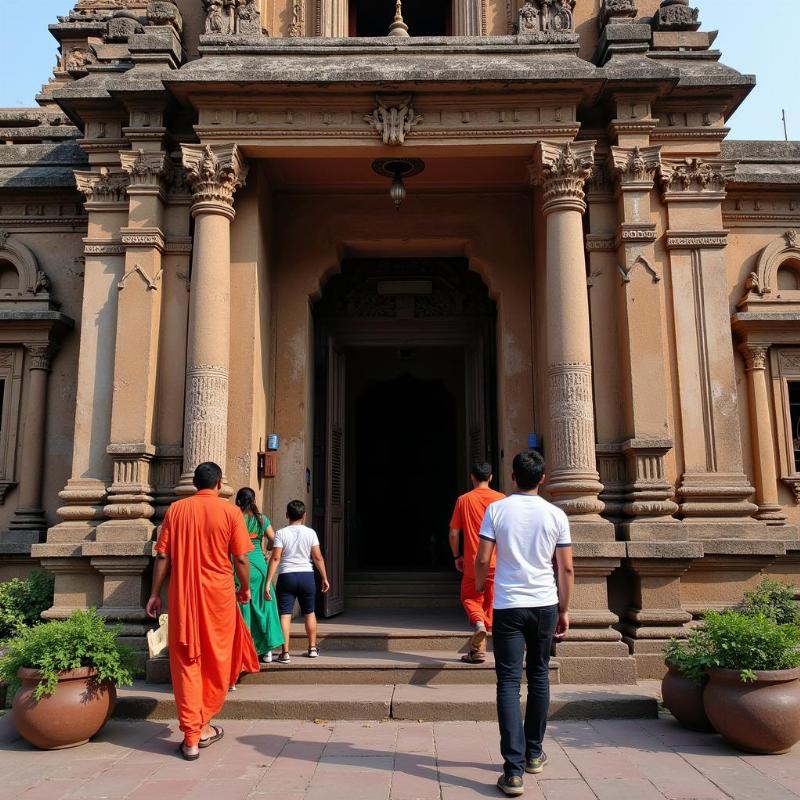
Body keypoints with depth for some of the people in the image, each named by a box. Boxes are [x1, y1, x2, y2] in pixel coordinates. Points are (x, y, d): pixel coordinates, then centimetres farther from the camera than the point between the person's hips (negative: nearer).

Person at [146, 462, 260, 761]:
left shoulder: (176, 509, 3)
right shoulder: (230, 512, -4)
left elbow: (163, 556, 1)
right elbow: (241, 559, -5)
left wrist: (155, 593, 9)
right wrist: (245, 588, 11)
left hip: (182, 594, 2)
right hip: (218, 594, -1)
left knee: (186, 662, 7)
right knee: (216, 661, 14)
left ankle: (191, 737, 9)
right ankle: (202, 727, 24)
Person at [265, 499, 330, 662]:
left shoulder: (281, 533, -4)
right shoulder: (310, 532, -1)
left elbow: (275, 558, -10)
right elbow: (318, 558, -2)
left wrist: (268, 582, -9)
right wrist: (324, 578, 8)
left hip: (286, 576, -2)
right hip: (307, 575, 2)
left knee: (284, 614, 2)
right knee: (309, 613, 17)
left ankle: (285, 653, -1)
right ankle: (312, 648, 27)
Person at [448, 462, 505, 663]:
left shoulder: (463, 500, -1)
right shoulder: (500, 499, -2)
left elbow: (454, 533, 0)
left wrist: (457, 556, 12)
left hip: (472, 562, 0)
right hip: (496, 562, 1)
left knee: (470, 598, 16)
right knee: (491, 604, 11)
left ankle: (478, 622, -14)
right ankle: (479, 649, 14)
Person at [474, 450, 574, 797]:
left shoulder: (496, 510, -4)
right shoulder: (556, 515, 0)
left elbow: (482, 560, -5)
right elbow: (567, 568, 1)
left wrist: (479, 590, 14)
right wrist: (564, 610, 11)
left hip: (508, 606, -2)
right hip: (545, 605, 2)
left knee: (509, 683, 0)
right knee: (539, 677, 17)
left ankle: (513, 770, -7)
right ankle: (534, 754, 29)